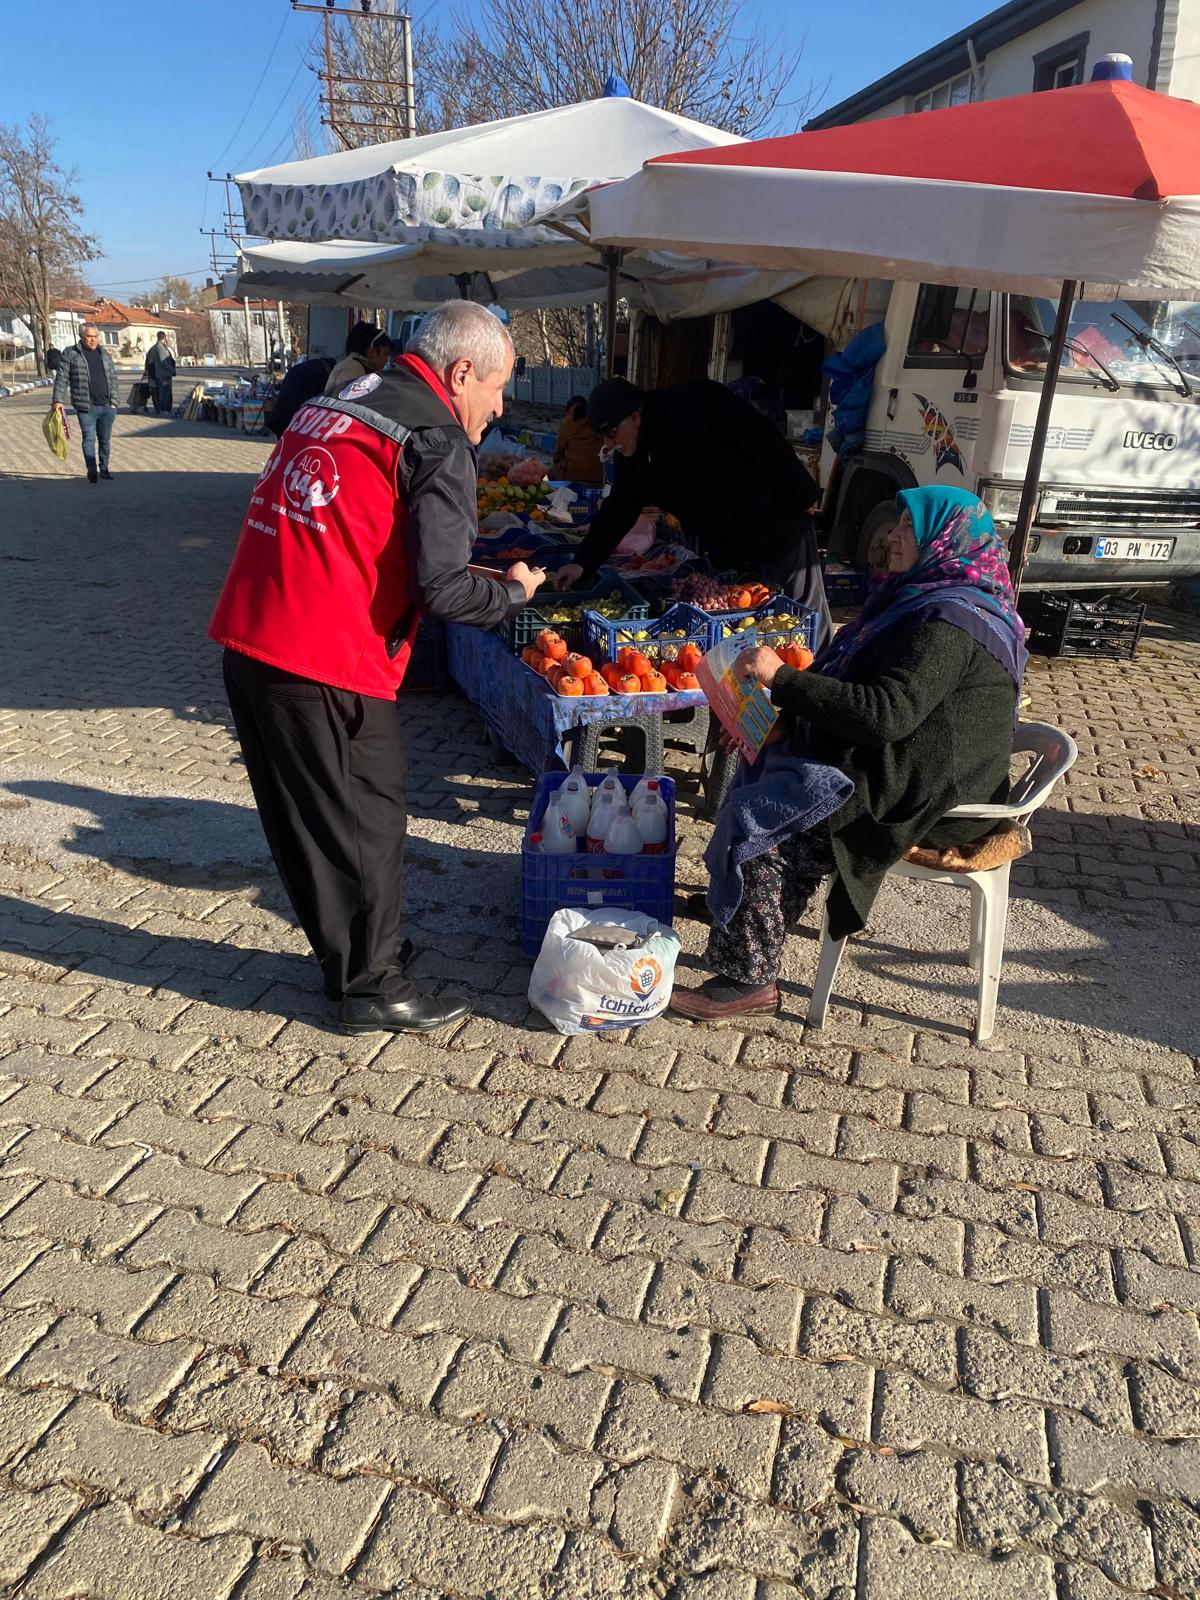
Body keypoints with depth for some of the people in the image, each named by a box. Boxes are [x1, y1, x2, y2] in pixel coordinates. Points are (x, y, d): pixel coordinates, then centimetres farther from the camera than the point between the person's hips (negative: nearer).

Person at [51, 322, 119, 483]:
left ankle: (104, 468, 21)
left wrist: (114, 400, 6)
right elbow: (61, 378, -1)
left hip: (107, 406, 4)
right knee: (89, 439, -6)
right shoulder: (70, 353, 1)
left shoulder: (104, 354, 14)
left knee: (105, 439, 10)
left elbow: (113, 378, 15)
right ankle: (92, 471, -5)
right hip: (86, 407, -4)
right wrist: (58, 400, -8)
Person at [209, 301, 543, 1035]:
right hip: (329, 669, -8)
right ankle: (374, 989, 21)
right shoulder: (436, 444, -8)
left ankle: (350, 952, 36)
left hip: (250, 642, 9)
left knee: (305, 817, 19)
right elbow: (441, 588, -16)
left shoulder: (333, 405, 19)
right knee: (366, 823, 7)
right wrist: (514, 590, 3)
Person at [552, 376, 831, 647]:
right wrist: (583, 563, -1)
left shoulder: (694, 404, -20)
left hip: (779, 531, -6)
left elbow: (765, 441, -20)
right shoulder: (631, 460, 2)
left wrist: (801, 496, -19)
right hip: (726, 552, 6)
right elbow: (616, 512, 7)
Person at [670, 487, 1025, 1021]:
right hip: (893, 771, 11)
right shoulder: (932, 601, 13)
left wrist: (783, 679, -28)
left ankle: (748, 980, -7)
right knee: (757, 780, 5)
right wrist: (783, 717, 6)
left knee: (759, 819, -18)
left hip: (926, 800, -11)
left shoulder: (950, 625, -21)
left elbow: (886, 713, -32)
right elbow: (867, 693, 18)